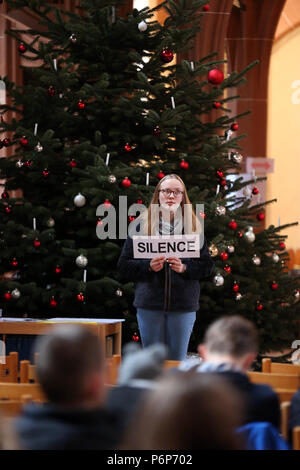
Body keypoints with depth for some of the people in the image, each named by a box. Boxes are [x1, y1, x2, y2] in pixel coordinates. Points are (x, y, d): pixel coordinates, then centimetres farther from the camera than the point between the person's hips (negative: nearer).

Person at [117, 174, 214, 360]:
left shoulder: (193, 226, 8)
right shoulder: (142, 224, 5)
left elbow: (207, 266, 6)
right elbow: (124, 266, 4)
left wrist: (184, 267, -11)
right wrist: (148, 266, -13)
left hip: (184, 306, 1)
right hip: (150, 304, -1)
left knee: (178, 361, 5)